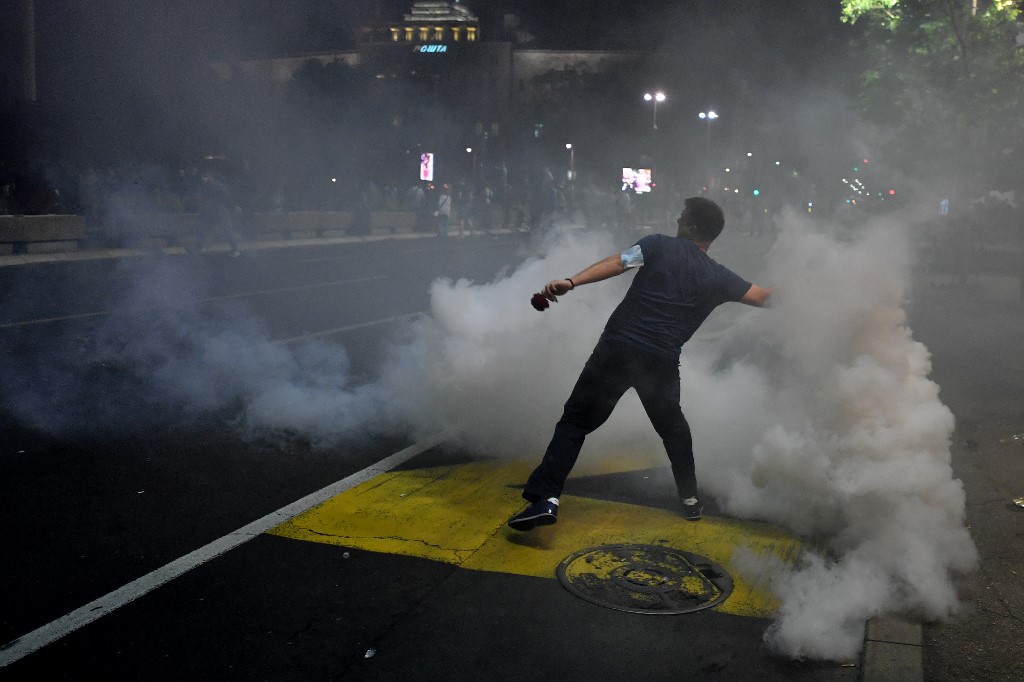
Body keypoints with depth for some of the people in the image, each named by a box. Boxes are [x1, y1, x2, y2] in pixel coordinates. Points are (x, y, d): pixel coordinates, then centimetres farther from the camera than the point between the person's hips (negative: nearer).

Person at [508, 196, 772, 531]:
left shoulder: (659, 245, 4)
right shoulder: (719, 277, 10)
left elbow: (616, 263, -11)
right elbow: (764, 298, 18)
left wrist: (571, 282, -21)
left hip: (619, 347, -2)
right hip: (662, 361, 3)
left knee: (575, 421, 1)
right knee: (672, 425, 28)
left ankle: (546, 499, -11)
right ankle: (690, 498, 35)